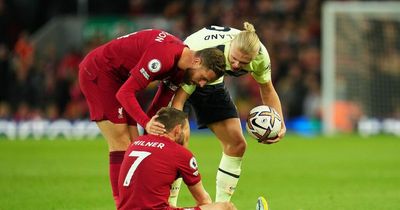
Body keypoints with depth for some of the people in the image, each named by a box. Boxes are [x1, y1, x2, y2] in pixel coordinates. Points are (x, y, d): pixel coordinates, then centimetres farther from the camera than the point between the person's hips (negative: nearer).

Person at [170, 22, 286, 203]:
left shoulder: (260, 55, -26)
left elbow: (267, 90, -5)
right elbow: (178, 99, -37)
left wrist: (280, 125, -18)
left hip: (213, 85, 6)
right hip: (181, 80, -6)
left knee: (237, 145, 1)